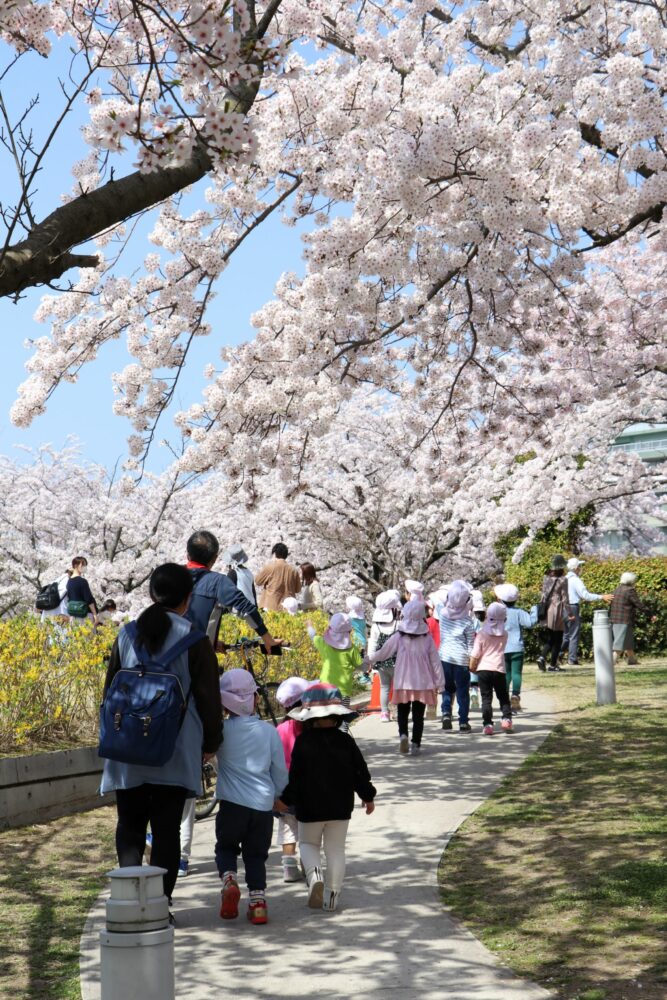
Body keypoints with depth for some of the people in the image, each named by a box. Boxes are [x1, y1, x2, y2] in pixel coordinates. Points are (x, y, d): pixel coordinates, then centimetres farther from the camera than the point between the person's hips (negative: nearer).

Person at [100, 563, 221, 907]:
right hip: (176, 750, -2)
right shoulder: (193, 637, -7)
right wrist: (211, 742, 8)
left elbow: (110, 688, 12)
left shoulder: (127, 633, 4)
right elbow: (207, 695, -4)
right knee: (166, 828, 6)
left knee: (129, 825, 14)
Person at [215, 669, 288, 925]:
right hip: (264, 805, 2)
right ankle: (258, 901, 5)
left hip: (232, 803, -2)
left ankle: (228, 878, -8)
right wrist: (279, 795, 22)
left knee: (225, 847, 17)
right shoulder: (269, 731, 1)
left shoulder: (222, 730, -7)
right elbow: (280, 770, 8)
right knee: (256, 855, 13)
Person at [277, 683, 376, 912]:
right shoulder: (345, 741, -3)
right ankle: (332, 895, 8)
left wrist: (285, 799, 3)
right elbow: (360, 772, 2)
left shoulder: (303, 741, -12)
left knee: (308, 843, 16)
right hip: (341, 807, 2)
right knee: (336, 849, 11)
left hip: (310, 807, -2)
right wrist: (368, 796, 15)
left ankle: (314, 874, -11)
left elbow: (295, 775, -9)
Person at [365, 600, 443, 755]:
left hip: (403, 683, 0)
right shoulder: (427, 638, -2)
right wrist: (439, 683, 5)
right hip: (423, 683, 0)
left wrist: (367, 660, 22)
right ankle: (416, 744, 5)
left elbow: (383, 652, 4)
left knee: (403, 713, 13)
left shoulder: (398, 637, -5)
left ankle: (403, 734, -11)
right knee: (418, 716, 9)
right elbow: (435, 661, -1)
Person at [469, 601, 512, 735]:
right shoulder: (504, 635, 3)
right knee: (503, 696, 15)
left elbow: (475, 654, -5)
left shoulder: (481, 633, -5)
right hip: (499, 670, 1)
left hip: (483, 669, -1)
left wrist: (472, 668, 8)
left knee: (486, 698, 3)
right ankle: (507, 718, 0)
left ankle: (487, 724, -2)